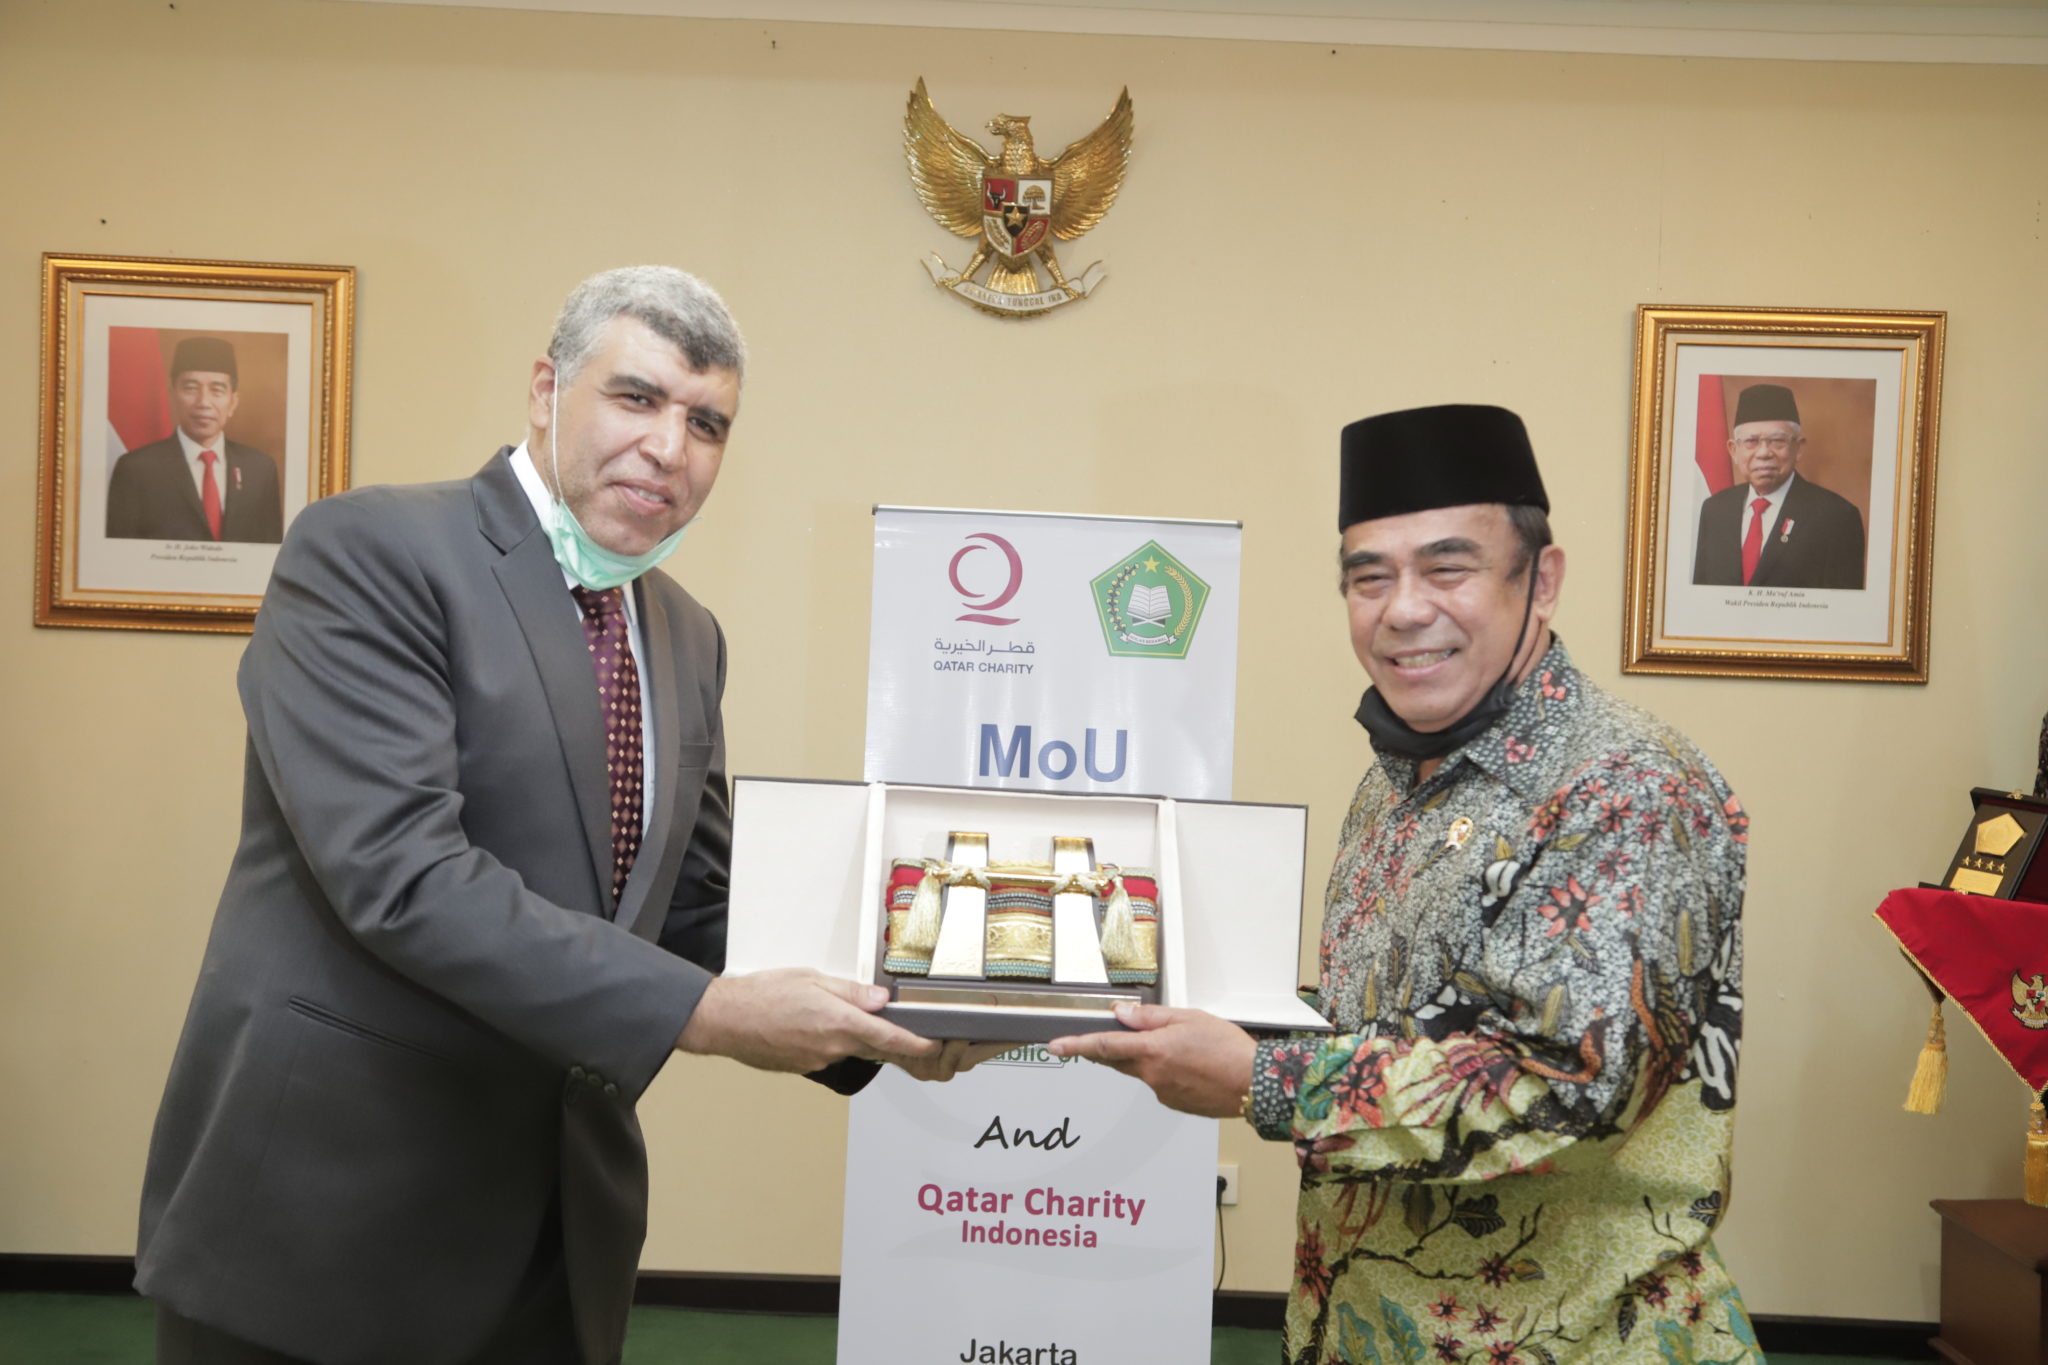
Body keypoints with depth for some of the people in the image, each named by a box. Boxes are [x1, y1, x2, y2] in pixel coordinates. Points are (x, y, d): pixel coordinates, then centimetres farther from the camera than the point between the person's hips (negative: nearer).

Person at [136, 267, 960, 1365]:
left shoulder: (686, 636, 9)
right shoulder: (368, 551, -13)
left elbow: (695, 911, 9)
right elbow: (397, 867, -24)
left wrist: (871, 1020, -6)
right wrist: (701, 1013, -26)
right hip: (324, 1205, -6)